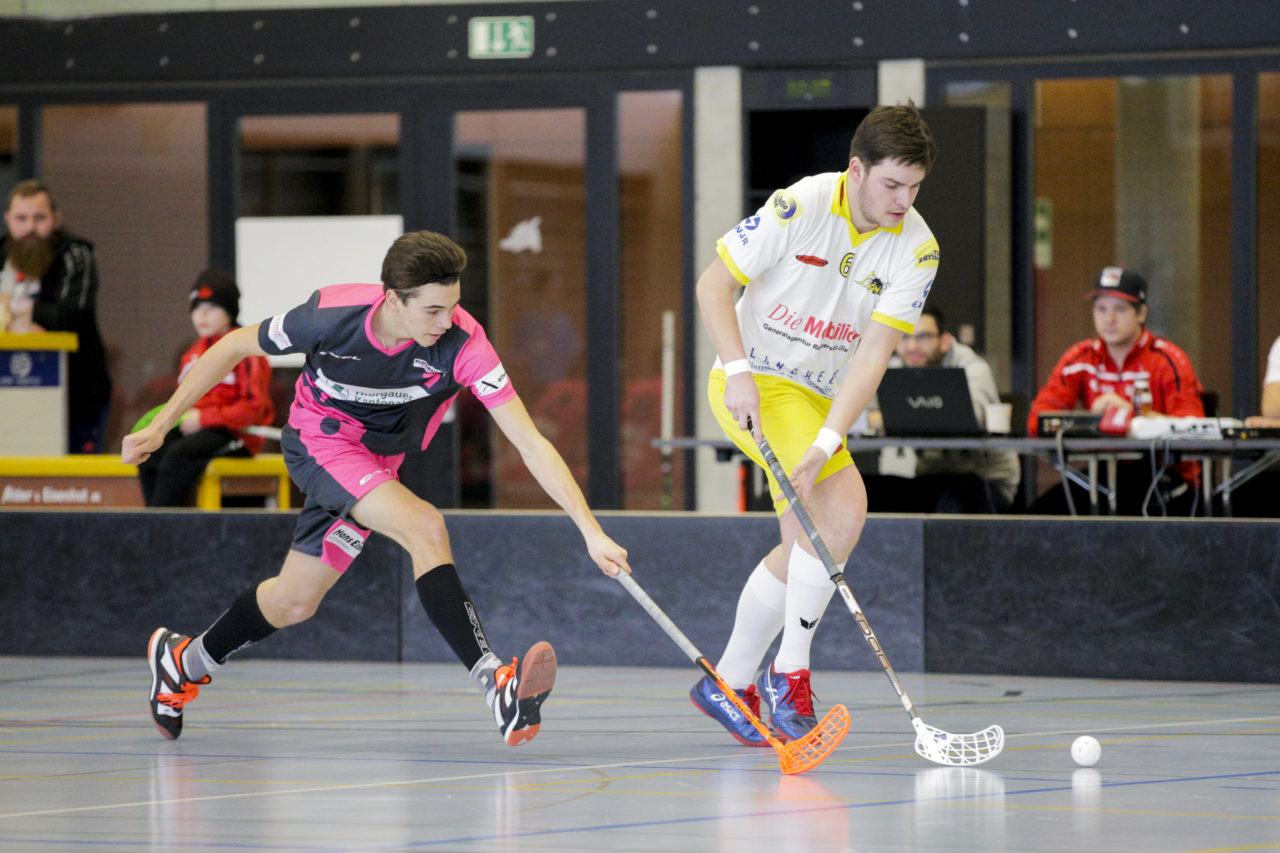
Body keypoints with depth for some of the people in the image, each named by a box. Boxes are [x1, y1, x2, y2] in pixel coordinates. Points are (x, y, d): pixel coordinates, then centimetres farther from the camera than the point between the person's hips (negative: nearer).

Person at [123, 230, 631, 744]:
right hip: (318, 440, -4)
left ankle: (183, 662, 40)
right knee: (426, 528, -28)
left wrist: (591, 531, -39)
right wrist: (159, 427, -8)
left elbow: (530, 444, -30)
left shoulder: (462, 344, -29)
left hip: (376, 463, 4)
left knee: (294, 602, 14)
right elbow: (234, 348, -11)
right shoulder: (331, 316, -30)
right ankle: (494, 684, -33)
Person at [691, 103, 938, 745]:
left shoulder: (916, 248, -10)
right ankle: (790, 671, -12)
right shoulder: (799, 207, -20)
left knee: (801, 547, 10)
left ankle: (728, 683, 29)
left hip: (820, 397, 6)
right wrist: (738, 373, -25)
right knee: (845, 508, -23)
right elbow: (713, 284, -13)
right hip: (754, 383, -6)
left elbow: (873, 354, -16)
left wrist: (826, 442, -26)